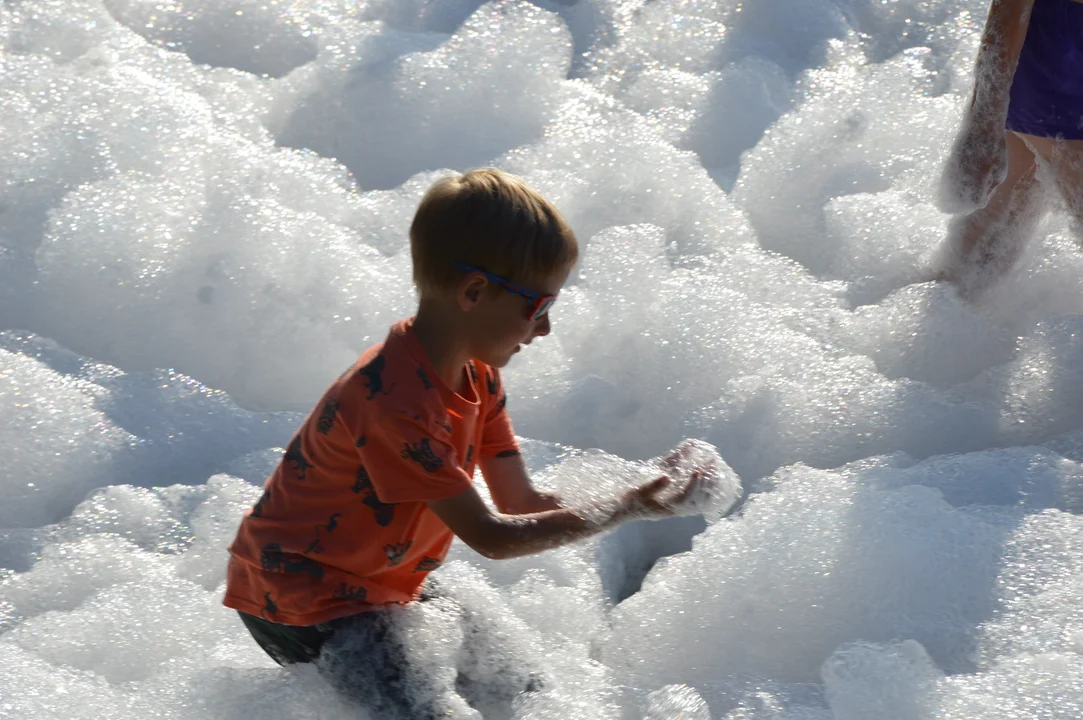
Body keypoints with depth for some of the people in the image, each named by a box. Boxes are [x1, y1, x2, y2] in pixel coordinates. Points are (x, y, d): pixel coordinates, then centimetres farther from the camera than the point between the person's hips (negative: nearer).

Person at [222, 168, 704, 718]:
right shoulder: (395, 403, -32)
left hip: (392, 582, 9)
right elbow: (490, 536, -27)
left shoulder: (478, 376, -1)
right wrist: (626, 511, -23)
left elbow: (521, 503, -2)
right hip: (297, 600, -9)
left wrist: (636, 498, -15)